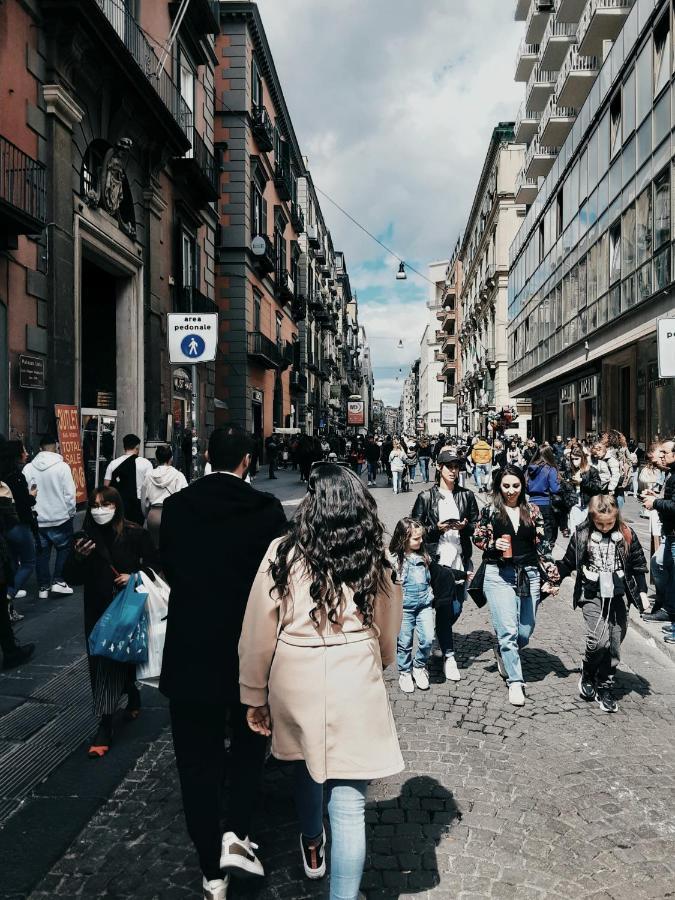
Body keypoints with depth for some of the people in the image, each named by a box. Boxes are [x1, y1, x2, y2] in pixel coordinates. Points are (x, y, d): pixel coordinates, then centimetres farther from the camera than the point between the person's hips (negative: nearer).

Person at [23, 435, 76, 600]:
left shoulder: (28, 468, -4)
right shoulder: (62, 466, -13)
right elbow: (70, 493, -12)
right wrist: (71, 512, 3)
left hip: (37, 519, 3)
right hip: (60, 518, -3)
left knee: (41, 552, 12)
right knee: (64, 548, 14)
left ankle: (43, 587, 17)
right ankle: (58, 581, 7)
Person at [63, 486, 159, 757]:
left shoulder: (135, 534, -10)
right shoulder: (86, 537, -2)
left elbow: (154, 564, -1)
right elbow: (73, 578, -1)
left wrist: (134, 576, -18)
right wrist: (79, 557, -19)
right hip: (99, 613, 2)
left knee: (127, 657, 13)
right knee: (103, 663, 3)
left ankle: (133, 698, 40)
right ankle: (104, 726, 9)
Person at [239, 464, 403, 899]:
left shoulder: (283, 557, -10)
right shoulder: (376, 562, -5)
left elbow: (257, 636, -6)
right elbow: (388, 640, 7)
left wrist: (255, 696, 7)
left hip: (296, 691, 2)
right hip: (356, 695, -2)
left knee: (308, 769, 28)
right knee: (349, 806, 5)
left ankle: (313, 849, 54)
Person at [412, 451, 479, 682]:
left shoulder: (467, 495, 10)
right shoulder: (426, 497, 2)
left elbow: (477, 526, 14)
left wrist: (465, 526, -8)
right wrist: (437, 528, -13)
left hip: (460, 560, 3)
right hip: (437, 560, -3)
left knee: (456, 608, 6)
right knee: (444, 608, -4)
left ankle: (439, 635, 35)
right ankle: (449, 657, 7)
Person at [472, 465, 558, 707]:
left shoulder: (532, 510, 6)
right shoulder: (490, 510, 0)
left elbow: (542, 544, 8)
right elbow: (478, 538, 7)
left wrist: (552, 574, 2)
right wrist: (494, 545, -13)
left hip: (529, 574, 3)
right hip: (499, 575, -3)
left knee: (525, 632, 9)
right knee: (508, 631, -8)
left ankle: (503, 653, 41)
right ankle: (515, 682, 5)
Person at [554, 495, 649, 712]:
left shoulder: (627, 535, 0)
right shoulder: (582, 535, -3)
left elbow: (638, 566, 9)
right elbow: (568, 562, 6)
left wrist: (642, 592, 6)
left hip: (618, 596, 2)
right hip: (592, 596, -2)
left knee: (614, 645, 4)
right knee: (599, 639, -16)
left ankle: (605, 688, 18)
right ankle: (587, 675, 11)